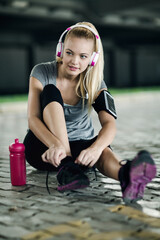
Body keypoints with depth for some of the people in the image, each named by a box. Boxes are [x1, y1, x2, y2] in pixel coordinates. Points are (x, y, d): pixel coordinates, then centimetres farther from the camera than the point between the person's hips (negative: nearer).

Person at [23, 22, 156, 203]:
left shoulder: (95, 84, -6)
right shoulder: (42, 73, -10)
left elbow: (109, 123, -22)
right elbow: (33, 119, -21)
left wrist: (95, 148, -46)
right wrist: (55, 144, -42)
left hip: (78, 147, 1)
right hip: (42, 146, -1)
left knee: (102, 148, -34)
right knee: (51, 92, -26)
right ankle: (66, 167, -41)